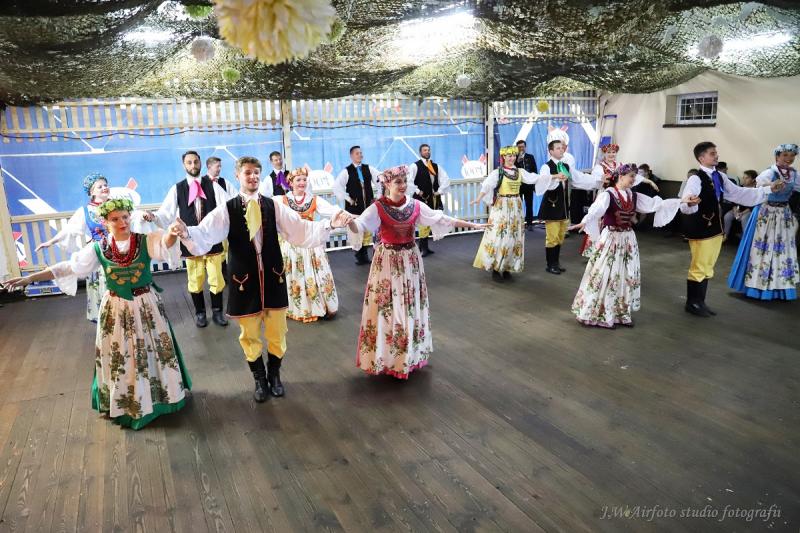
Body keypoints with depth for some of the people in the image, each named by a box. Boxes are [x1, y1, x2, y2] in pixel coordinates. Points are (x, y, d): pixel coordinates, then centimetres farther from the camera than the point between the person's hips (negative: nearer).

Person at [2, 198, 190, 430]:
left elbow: (165, 244, -34)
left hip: (146, 306, -1)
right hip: (116, 309, 1)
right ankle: (124, 403, 32)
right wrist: (30, 278, -2)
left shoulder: (146, 241, -12)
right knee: (118, 357, 12)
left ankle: (161, 394, 35)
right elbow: (68, 267, 1)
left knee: (153, 351, 13)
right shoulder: (98, 249, -5)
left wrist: (173, 232, -58)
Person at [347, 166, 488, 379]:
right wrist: (349, 222, -51)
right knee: (388, 308, 1)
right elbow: (360, 225, -26)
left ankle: (411, 353, 29)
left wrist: (472, 225, 4)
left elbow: (441, 219, 4)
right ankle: (387, 356, 16)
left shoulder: (415, 206, 0)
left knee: (412, 307, 12)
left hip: (411, 260, 4)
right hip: (388, 261, -4)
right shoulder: (378, 208, -12)